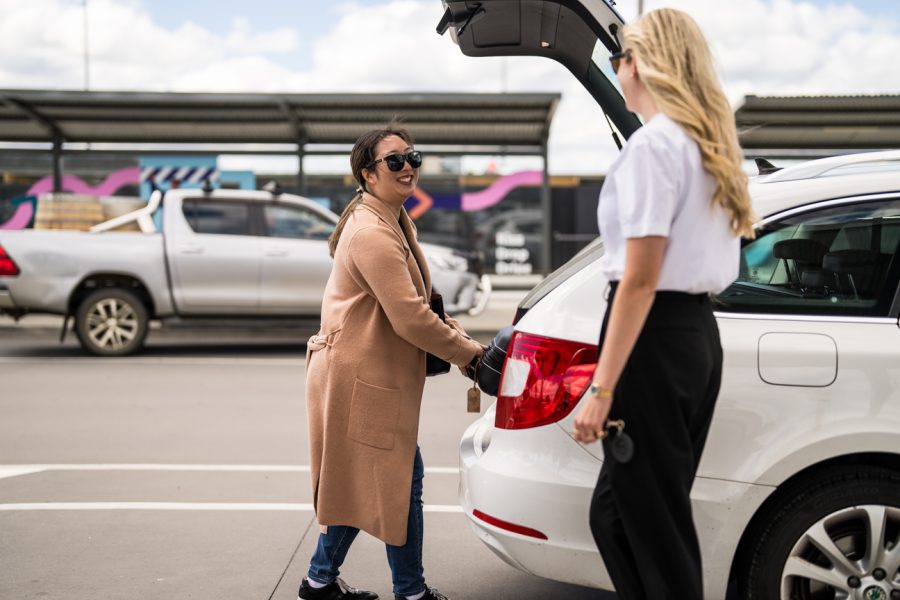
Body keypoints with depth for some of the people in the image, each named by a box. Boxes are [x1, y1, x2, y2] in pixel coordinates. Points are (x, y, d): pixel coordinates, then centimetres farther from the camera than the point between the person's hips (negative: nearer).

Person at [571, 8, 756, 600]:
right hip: (699, 331, 9)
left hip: (655, 336, -9)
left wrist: (601, 389, -19)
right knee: (616, 511, 17)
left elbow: (640, 280, -18)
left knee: (654, 526, 1)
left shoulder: (653, 143, -13)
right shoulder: (711, 145, 15)